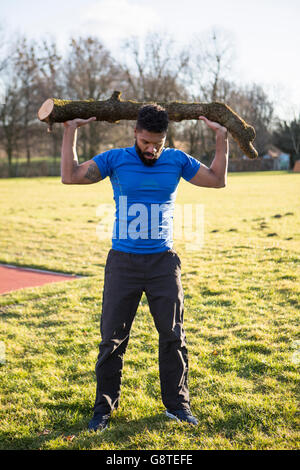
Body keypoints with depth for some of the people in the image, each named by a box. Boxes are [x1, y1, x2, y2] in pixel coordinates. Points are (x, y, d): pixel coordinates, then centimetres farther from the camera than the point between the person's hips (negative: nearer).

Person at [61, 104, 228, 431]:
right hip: (123, 261, -1)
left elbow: (217, 180, 12)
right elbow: (70, 176, -5)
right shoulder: (115, 160, -2)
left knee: (173, 336, 6)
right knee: (112, 337, 4)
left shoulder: (177, 161, 3)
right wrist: (70, 131, -3)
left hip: (163, 262, 1)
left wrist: (222, 139, 8)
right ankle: (104, 407, 19)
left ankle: (177, 404, 21)